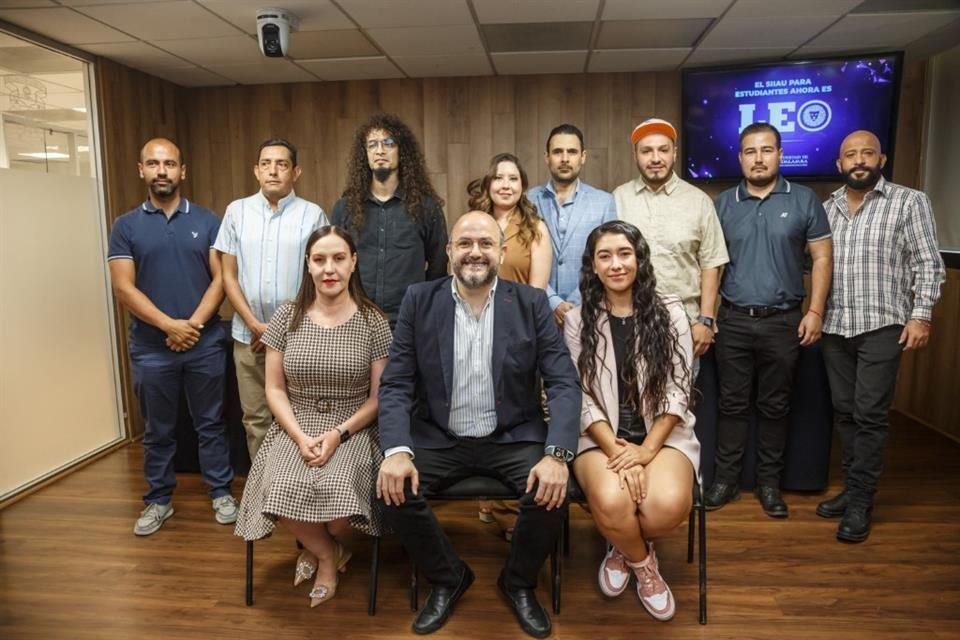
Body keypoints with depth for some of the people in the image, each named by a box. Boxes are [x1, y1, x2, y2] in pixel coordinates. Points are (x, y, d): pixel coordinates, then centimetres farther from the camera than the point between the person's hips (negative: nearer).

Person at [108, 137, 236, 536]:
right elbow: (123, 288, -5)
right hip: (151, 347, 1)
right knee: (158, 429, 13)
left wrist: (193, 325, -13)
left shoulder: (207, 221, 2)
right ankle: (158, 500, 28)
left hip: (205, 343, 0)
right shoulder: (126, 226, 2)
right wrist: (170, 325, -15)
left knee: (210, 423, 11)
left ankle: (220, 492, 24)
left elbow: (220, 279, -3)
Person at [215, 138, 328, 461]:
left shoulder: (313, 215, -4)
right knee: (255, 417, 12)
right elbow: (228, 275, 5)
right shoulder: (237, 211, 4)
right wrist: (255, 325, -6)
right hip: (249, 334, 3)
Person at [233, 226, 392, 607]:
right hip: (296, 428, 2)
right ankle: (330, 554, 6)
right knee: (283, 490, -28)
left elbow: (379, 397, -3)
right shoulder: (287, 317, 2)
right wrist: (300, 437, -13)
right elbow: (275, 390, 3)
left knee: (338, 492, -30)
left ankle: (318, 551, 9)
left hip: (353, 430, -1)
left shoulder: (373, 321, -4)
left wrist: (339, 434, -17)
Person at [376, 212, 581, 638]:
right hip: (439, 440, 1)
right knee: (391, 487, -22)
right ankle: (448, 578, 9)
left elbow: (564, 383, -8)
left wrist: (558, 455, -24)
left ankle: (518, 583, 9)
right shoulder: (419, 301, -2)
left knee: (552, 491, -25)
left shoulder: (532, 303, -4)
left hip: (513, 439, 0)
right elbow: (395, 385, -4)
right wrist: (397, 451, -21)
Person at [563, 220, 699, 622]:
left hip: (662, 436, 1)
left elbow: (677, 393, -3)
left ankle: (624, 551, 9)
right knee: (611, 502, -32)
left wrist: (646, 450, -14)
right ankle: (641, 561, 7)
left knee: (668, 505, -30)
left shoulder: (669, 313, 2)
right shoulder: (578, 320, 2)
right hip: (600, 438, 0)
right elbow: (583, 398, -4)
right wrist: (617, 451, -17)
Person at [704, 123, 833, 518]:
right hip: (733, 320, 1)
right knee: (732, 403, 8)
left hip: (784, 321, -1)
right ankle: (726, 477, 19)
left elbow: (822, 258, 2)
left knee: (775, 405, 9)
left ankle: (769, 482, 22)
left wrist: (815, 311, -5)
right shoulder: (724, 204, 5)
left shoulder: (804, 200, 2)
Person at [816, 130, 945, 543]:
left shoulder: (909, 202, 1)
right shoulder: (826, 208, 11)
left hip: (882, 325, -4)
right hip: (834, 326, 4)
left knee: (870, 414, -5)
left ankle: (861, 501, 4)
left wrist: (921, 315, -11)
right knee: (845, 411, 10)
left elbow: (928, 265, -2)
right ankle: (853, 489, 21)